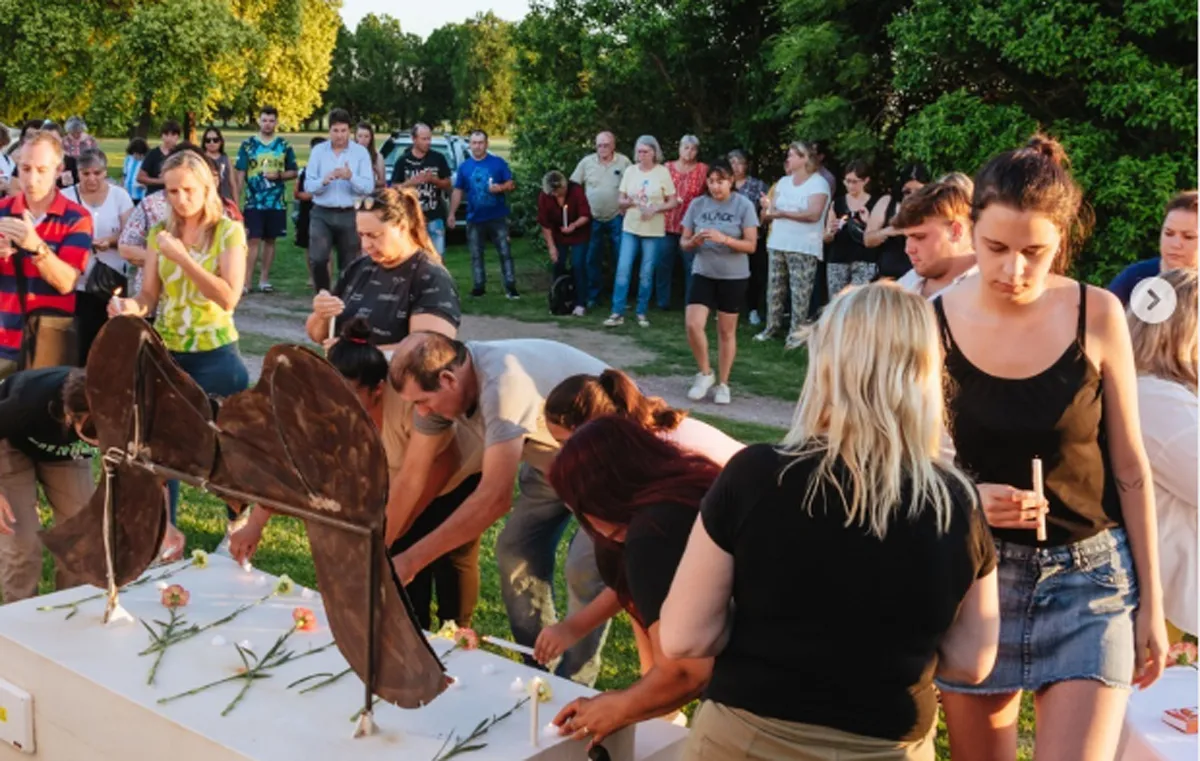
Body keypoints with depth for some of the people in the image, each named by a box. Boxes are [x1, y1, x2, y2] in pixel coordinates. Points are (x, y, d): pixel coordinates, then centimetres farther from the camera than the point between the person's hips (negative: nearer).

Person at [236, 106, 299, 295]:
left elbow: (294, 172, 10)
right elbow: (240, 174, 1)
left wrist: (279, 175, -11)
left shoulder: (284, 145, 5)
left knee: (270, 240, 8)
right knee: (253, 241, -6)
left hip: (277, 203, 2)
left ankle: (264, 280, 16)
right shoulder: (247, 144, 1)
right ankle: (246, 282, -7)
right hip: (254, 202, -2)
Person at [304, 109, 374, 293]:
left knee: (349, 264, 6)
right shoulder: (318, 151, 5)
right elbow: (308, 186, 1)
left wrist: (351, 177, -25)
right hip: (322, 214, 0)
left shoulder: (361, 152, 1)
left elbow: (369, 187, -7)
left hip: (350, 215, 0)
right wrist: (324, 181, -19)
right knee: (317, 259, -13)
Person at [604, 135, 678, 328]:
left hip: (653, 231, -2)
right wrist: (627, 202, -14)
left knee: (646, 274, 3)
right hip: (630, 228, 2)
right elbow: (620, 202, 8)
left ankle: (642, 313, 15)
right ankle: (618, 313, -1)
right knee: (623, 270, -5)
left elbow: (673, 202, -2)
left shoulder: (662, 172, -3)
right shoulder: (630, 171, 5)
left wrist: (655, 209, -18)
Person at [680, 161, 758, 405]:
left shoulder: (743, 205, -7)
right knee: (693, 325, -12)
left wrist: (724, 239, -25)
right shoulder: (697, 204, 0)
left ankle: (723, 384, 21)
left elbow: (751, 245, -10)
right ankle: (705, 373, 11)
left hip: (734, 277, -2)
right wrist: (694, 241, -19)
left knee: (726, 331, 7)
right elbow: (684, 242, 4)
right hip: (703, 274, 2)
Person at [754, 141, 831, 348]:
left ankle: (796, 333, -2)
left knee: (800, 292, -6)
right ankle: (771, 328, 20)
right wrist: (768, 208, -15)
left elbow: (814, 214, -20)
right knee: (774, 288, 10)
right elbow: (769, 212, 10)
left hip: (804, 248, -6)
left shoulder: (818, 183, -7)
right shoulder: (783, 182, 13)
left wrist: (782, 213, -18)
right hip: (777, 244, 6)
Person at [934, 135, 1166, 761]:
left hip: (1090, 574, 0)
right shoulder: (935, 323, -8)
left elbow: (1130, 465, 0)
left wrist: (1151, 604, 2)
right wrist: (966, 498, -21)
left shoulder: (1097, 316, -8)